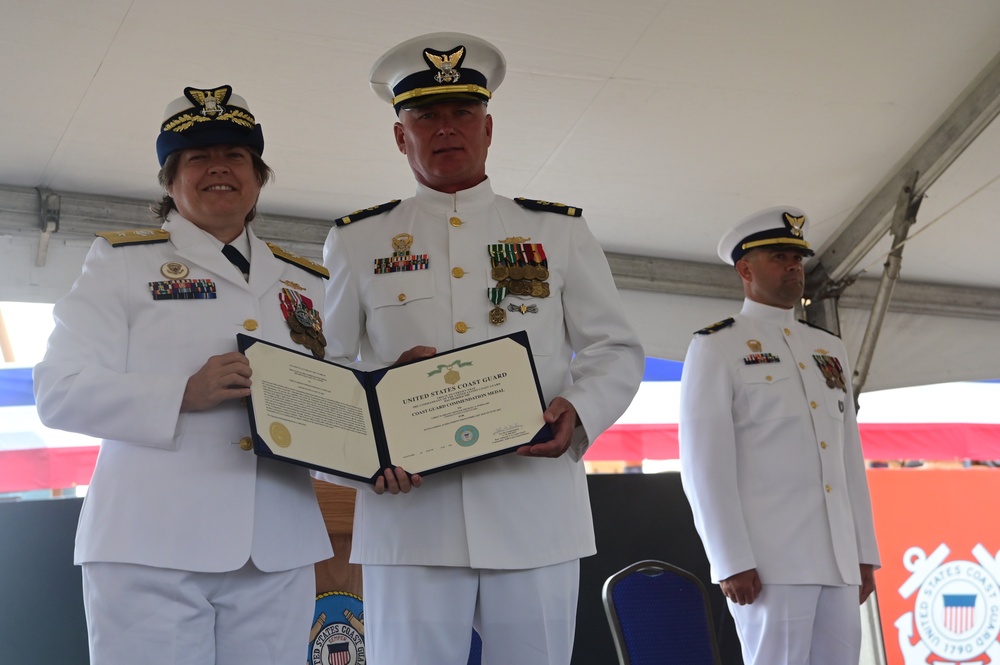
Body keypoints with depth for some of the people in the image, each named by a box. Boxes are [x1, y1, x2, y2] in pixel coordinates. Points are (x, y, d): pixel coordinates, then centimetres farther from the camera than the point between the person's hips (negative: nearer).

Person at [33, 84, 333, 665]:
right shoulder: (122, 262, 7)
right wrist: (184, 394, -17)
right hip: (151, 548, -3)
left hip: (279, 550, 4)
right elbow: (60, 393, -3)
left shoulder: (306, 282, 18)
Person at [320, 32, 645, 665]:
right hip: (408, 513, 0)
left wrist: (577, 412, -11)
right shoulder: (356, 240, 13)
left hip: (536, 515, 1)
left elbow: (616, 350, 11)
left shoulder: (560, 232, 14)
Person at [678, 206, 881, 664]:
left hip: (838, 560, 6)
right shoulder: (716, 347, 1)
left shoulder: (830, 350, 20)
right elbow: (703, 463, -7)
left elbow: (850, 457, 19)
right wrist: (731, 562, -14)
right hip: (768, 559, -5)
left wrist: (864, 552, 12)